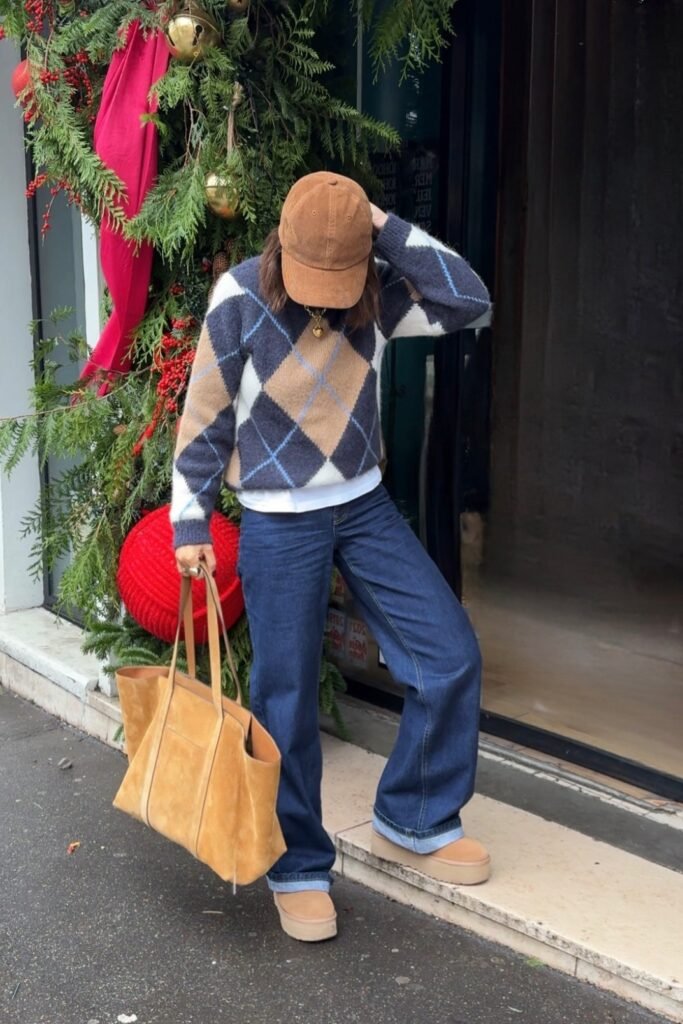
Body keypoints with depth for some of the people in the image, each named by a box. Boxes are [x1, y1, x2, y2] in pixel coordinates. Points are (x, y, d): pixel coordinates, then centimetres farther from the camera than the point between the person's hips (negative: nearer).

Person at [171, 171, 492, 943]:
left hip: (365, 507, 4)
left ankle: (411, 824, 20)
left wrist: (388, 230, -20)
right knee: (285, 702, 2)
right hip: (278, 525, -4)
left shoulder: (378, 290, -5)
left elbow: (467, 301, -19)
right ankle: (298, 868, 21)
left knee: (451, 658, 0)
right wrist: (190, 522, -5)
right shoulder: (239, 299, -14)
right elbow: (203, 420, -6)